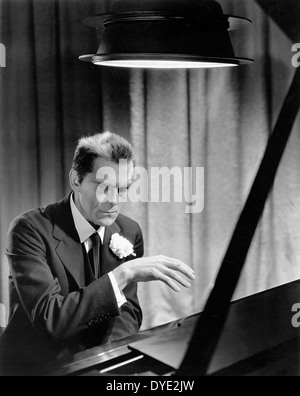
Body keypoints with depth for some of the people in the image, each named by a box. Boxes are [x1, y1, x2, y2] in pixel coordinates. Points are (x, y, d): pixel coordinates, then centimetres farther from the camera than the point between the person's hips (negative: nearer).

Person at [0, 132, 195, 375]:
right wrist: (124, 273, -30)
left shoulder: (129, 232, 1)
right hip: (33, 367, -4)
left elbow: (128, 309, 5)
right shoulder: (30, 229, -15)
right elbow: (49, 318, -24)